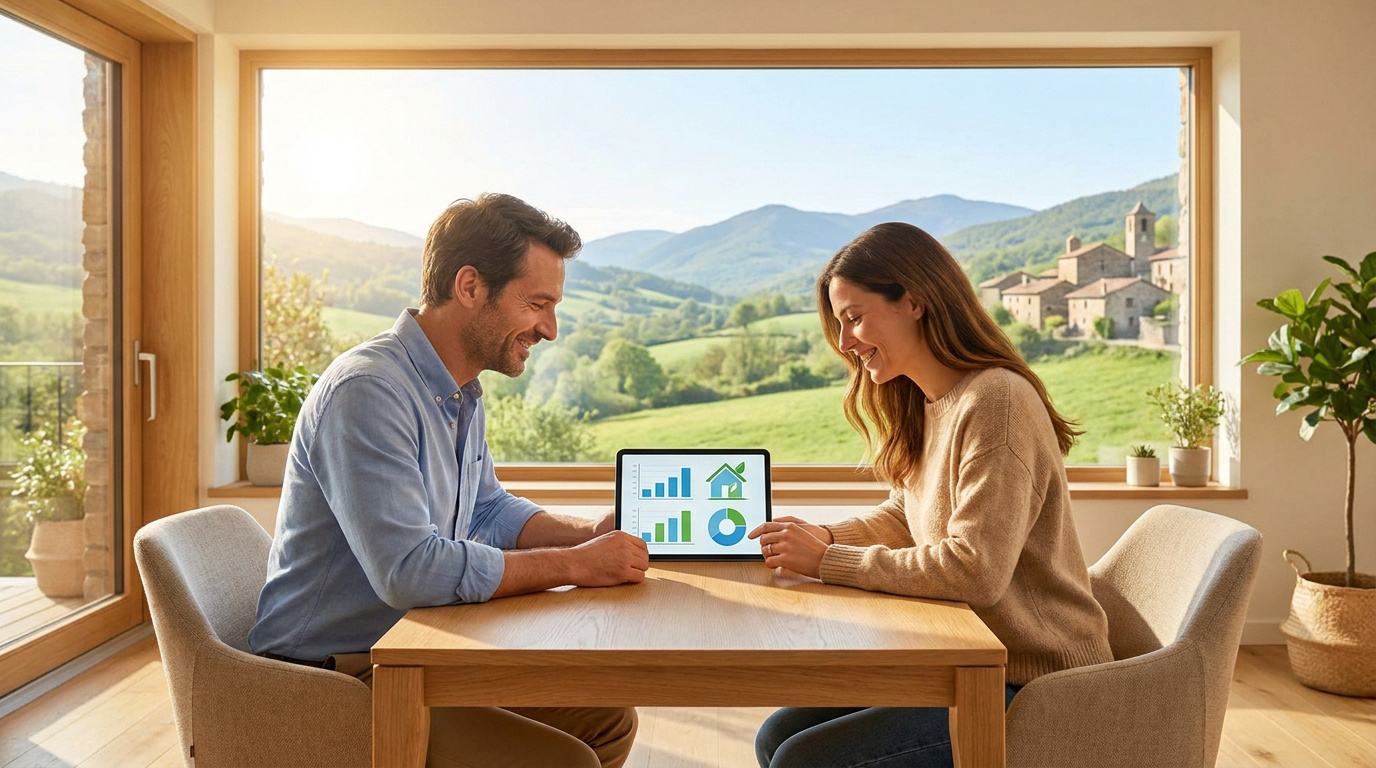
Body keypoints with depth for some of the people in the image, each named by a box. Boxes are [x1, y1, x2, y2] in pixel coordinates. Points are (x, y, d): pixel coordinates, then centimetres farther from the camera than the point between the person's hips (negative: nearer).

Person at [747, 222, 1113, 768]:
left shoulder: (995, 400, -22)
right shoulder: (924, 405, 8)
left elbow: (975, 570, -28)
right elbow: (903, 517, 16)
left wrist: (829, 562, -21)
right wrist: (828, 537, -3)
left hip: (1034, 688, -8)